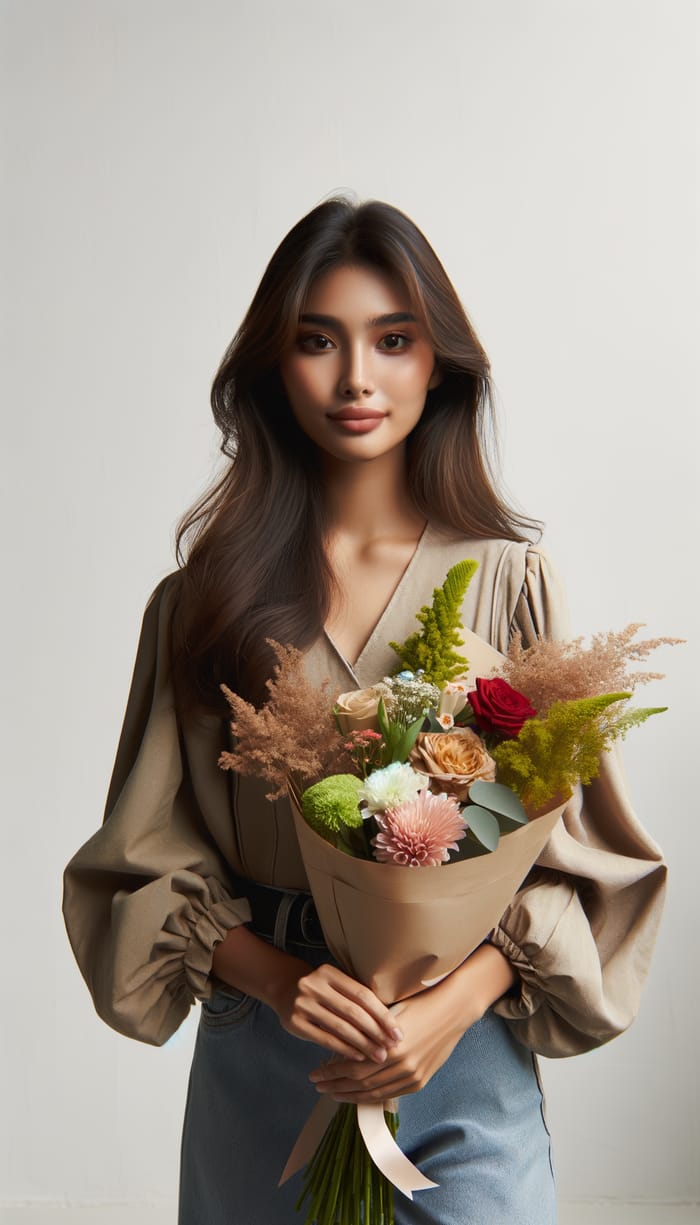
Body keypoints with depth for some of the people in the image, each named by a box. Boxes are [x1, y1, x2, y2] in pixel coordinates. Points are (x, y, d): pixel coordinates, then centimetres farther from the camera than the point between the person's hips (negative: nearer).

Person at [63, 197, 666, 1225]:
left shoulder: (509, 580, -4)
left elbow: (579, 846, -3)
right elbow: (146, 853, -1)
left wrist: (456, 1003, -15)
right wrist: (275, 976, -15)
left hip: (466, 1061, -1)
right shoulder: (206, 597, -2)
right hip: (258, 1056, 1)